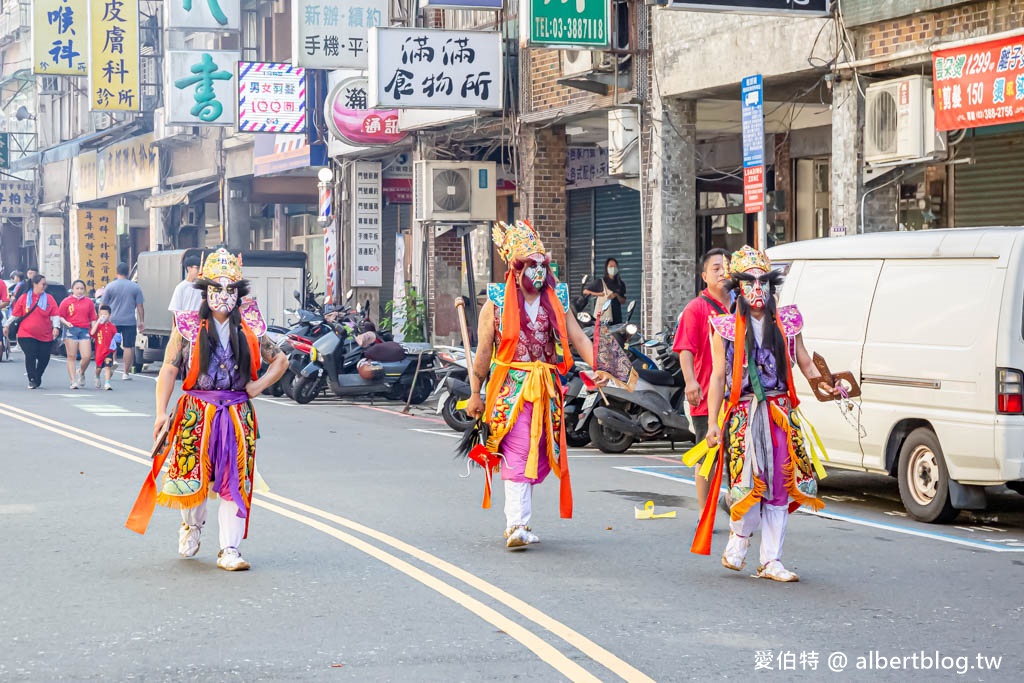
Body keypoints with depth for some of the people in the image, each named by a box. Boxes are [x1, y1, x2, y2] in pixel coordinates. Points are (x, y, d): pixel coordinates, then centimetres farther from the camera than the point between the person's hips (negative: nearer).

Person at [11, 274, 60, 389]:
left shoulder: (49, 298, 4)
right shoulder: (24, 297, 2)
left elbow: (55, 314, 0)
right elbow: (15, 314, 9)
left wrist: (56, 326, -14)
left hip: (45, 336, 2)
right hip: (27, 335, -2)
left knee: (44, 358, 5)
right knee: (30, 356, -10)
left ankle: (37, 378, 27)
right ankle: (32, 380, 2)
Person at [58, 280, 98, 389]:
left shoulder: (89, 302, 12)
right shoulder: (66, 301, 6)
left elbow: (93, 318, 12)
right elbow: (60, 316, 4)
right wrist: (66, 323, -15)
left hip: (85, 331, 2)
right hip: (71, 330, -2)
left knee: (87, 356, -8)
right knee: (71, 357, -1)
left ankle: (81, 372, 22)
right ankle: (73, 381, 3)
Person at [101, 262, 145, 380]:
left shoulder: (110, 286, -1)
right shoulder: (135, 287, 2)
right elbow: (139, 306, 1)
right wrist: (142, 322, 7)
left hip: (113, 321, 0)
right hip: (130, 321, 0)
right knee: (129, 347, 3)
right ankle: (126, 373, 2)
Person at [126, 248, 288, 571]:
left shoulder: (250, 329, 7)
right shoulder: (188, 326, 1)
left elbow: (279, 360, 19)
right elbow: (169, 369, -1)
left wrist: (258, 385, 3)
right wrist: (161, 412, -10)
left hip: (237, 414, 1)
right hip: (196, 411, -1)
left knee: (235, 480, -4)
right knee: (192, 474, 0)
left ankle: (229, 550, 0)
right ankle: (192, 524, 32)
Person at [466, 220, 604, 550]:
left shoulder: (556, 302, 9)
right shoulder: (496, 303, -1)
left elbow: (579, 339, 2)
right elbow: (484, 352, 0)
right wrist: (475, 394, 0)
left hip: (545, 388, 4)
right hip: (510, 387, -4)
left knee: (535, 455, 6)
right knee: (517, 453, -14)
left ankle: (518, 521, 15)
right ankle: (517, 525, -20)